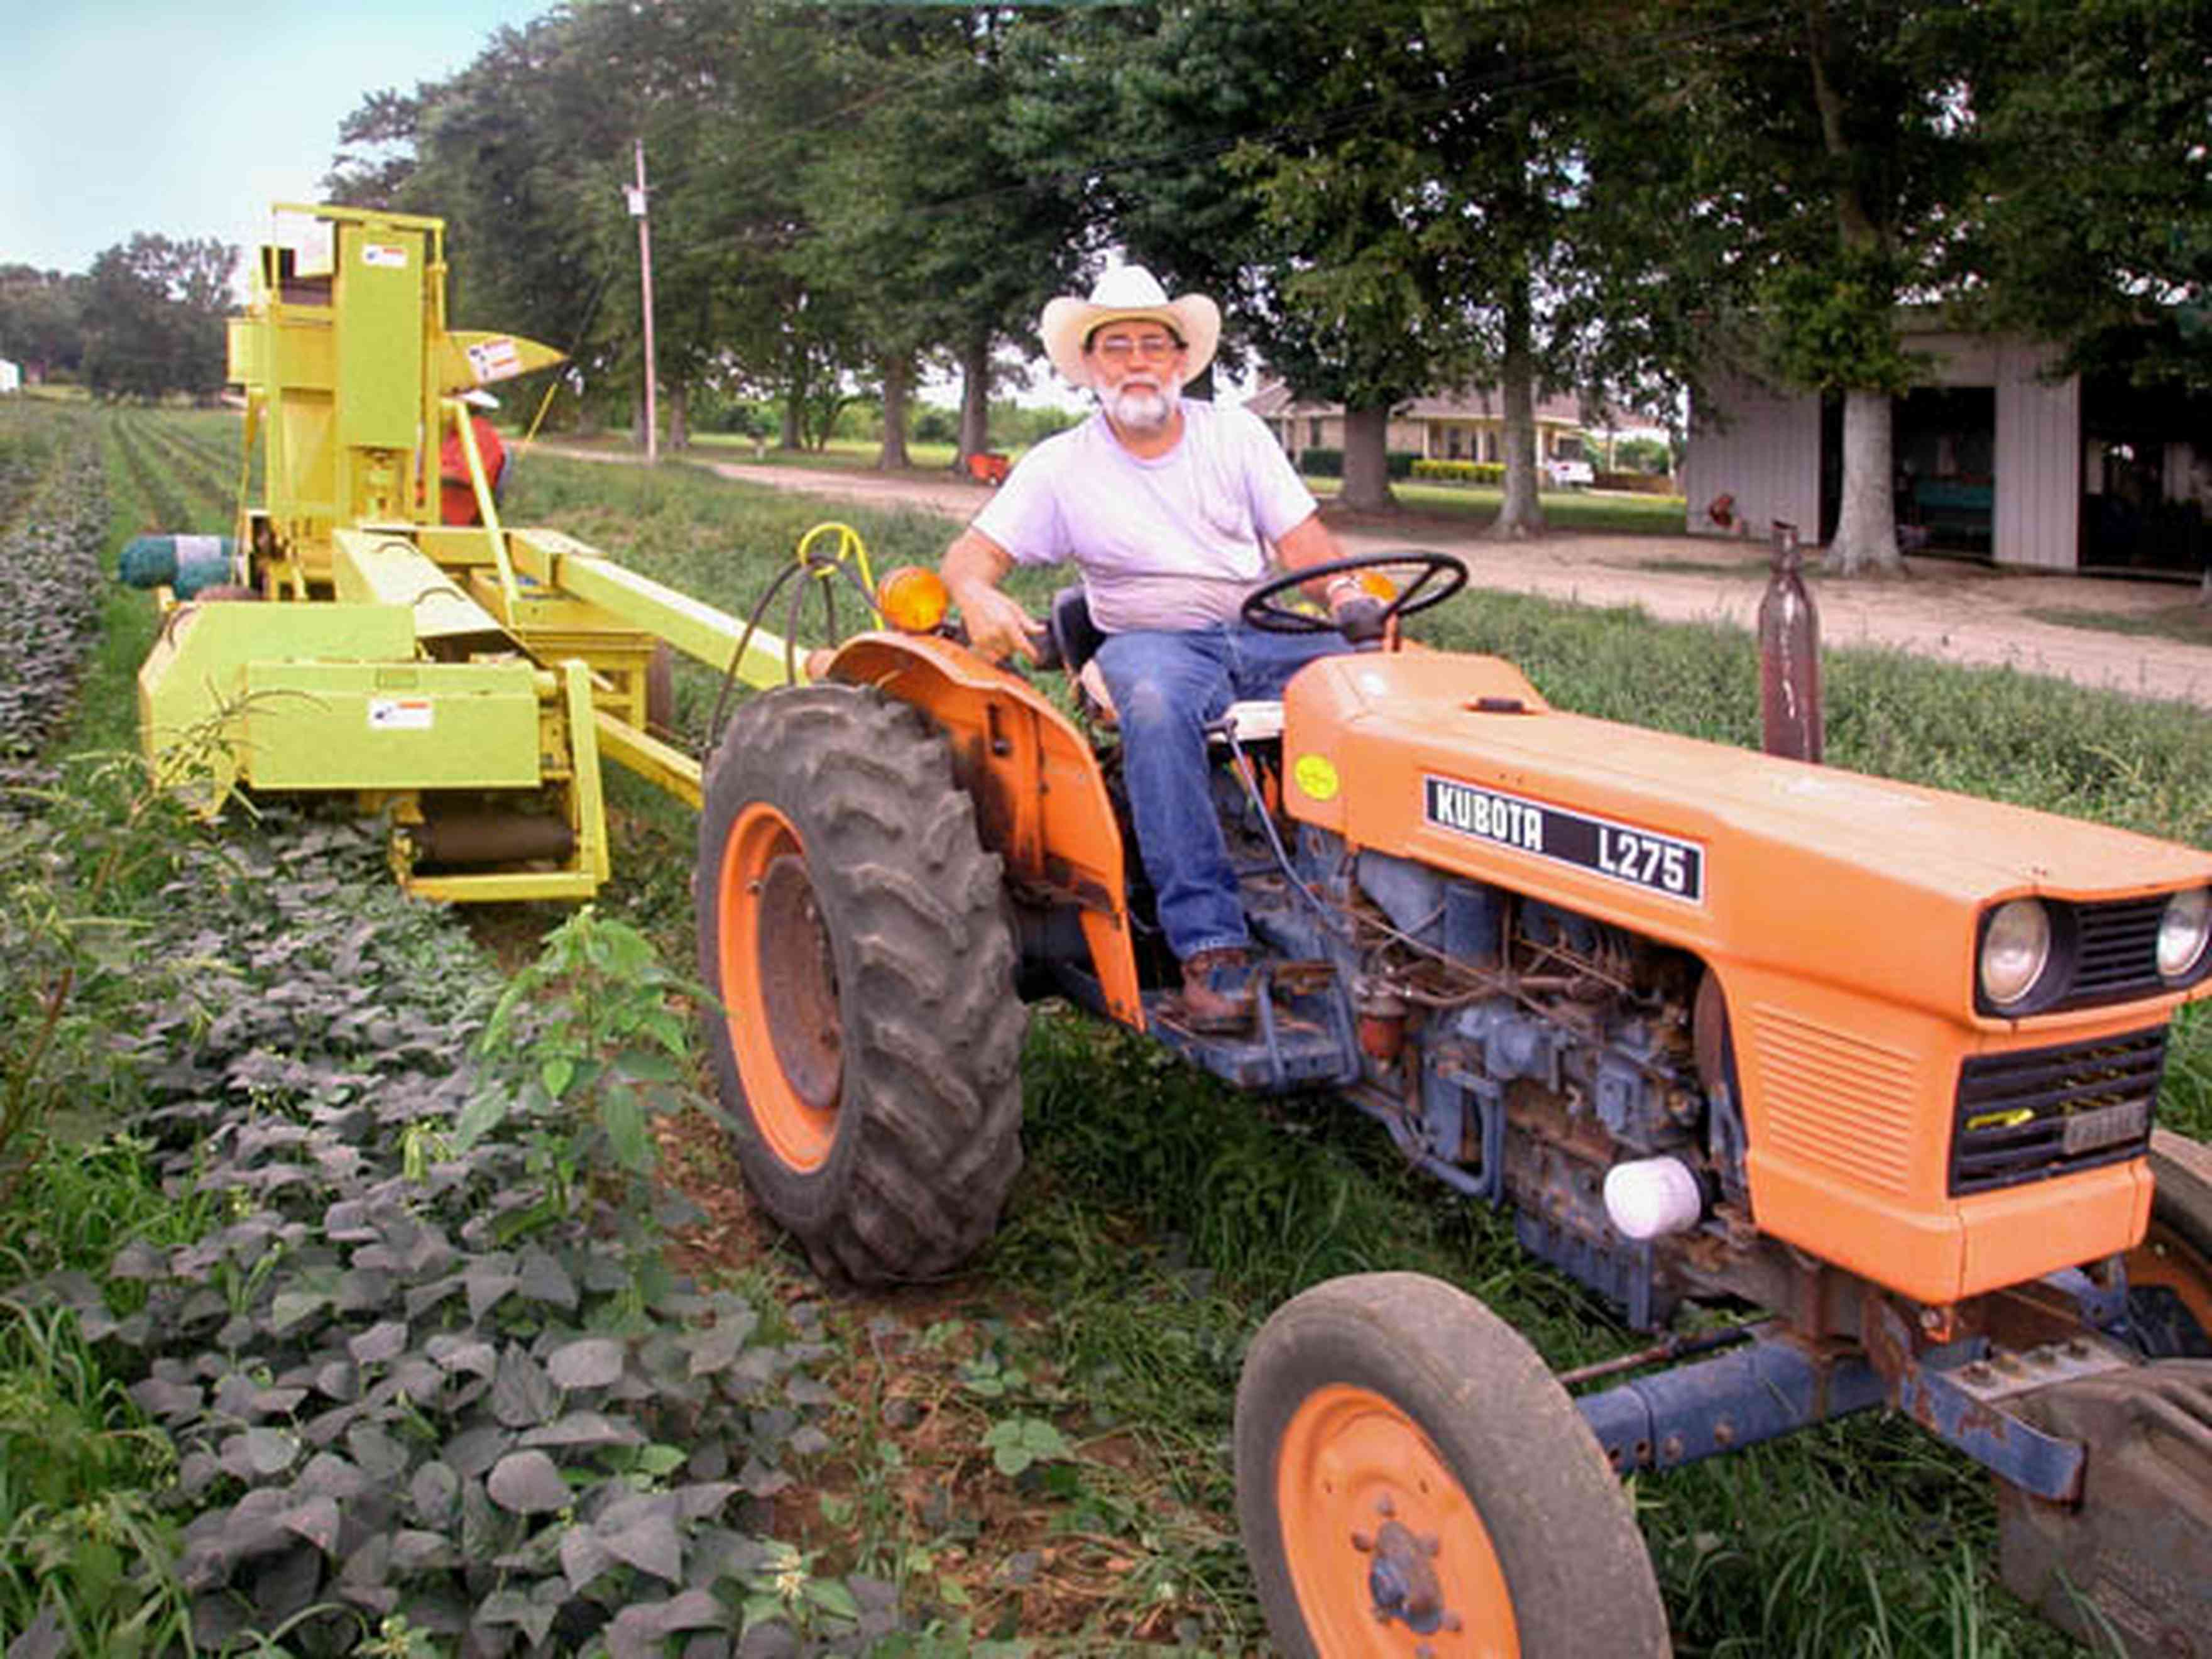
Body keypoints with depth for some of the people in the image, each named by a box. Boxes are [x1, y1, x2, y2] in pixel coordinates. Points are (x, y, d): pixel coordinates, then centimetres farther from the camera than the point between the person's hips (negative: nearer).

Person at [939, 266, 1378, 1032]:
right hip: (1149, 640, -2)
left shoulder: (1236, 433, 12)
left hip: (1260, 632, 3)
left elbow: (1302, 540, 7)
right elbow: (970, 554, 3)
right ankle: (1212, 950, -43)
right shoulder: (1061, 466, 8)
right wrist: (980, 600, -21)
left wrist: (1349, 596, -14)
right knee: (1156, 709, -40)